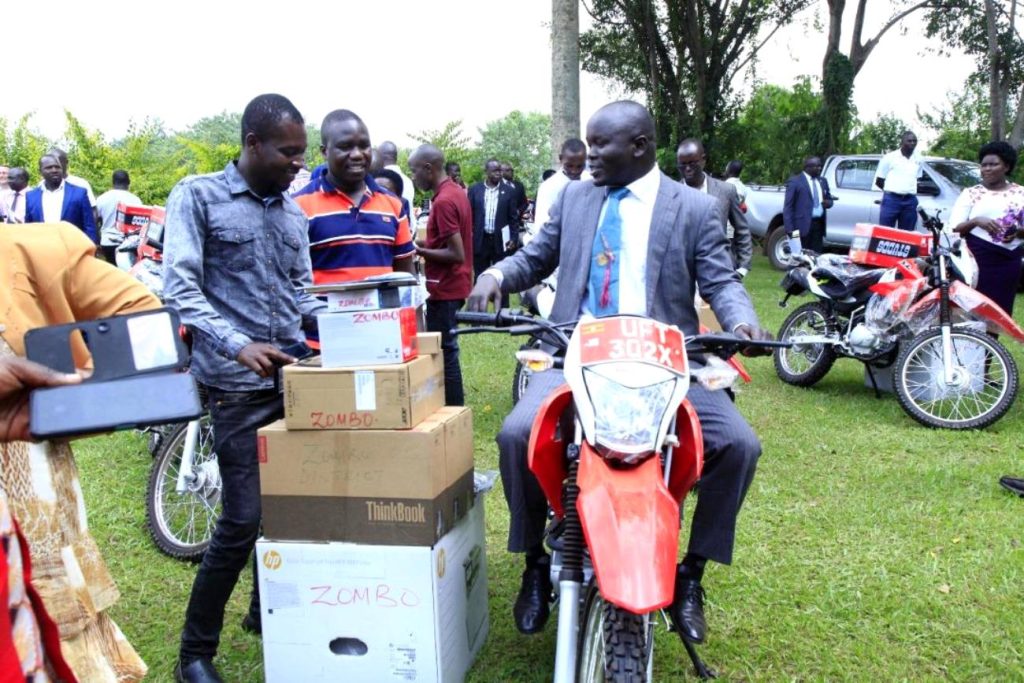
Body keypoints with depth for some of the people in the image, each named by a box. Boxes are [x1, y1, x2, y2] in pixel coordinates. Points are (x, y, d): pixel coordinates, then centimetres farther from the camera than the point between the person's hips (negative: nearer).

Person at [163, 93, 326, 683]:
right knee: (244, 518, -6)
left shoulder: (295, 213, 16)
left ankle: (268, 612, 35)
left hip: (295, 377, 6)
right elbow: (181, 289, -11)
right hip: (237, 386, -6)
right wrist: (237, 345, -24)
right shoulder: (198, 196, -1)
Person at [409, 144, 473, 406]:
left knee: (444, 353, -3)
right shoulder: (457, 192, 10)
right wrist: (425, 243, 10)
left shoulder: (443, 201, -20)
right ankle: (454, 408, 26)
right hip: (454, 285, 10)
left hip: (444, 289, -10)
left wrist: (419, 251, -14)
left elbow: (456, 254, -23)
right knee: (448, 350, 17)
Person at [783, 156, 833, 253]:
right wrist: (789, 228, -15)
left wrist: (828, 203, 0)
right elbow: (788, 207, -8)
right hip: (802, 226, -6)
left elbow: (829, 199, 26)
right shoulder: (794, 182, -4)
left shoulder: (823, 181, 16)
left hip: (819, 224, 6)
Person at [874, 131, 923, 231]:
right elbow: (878, 181, 3)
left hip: (910, 201, 4)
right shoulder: (890, 157, -1)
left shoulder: (918, 159, 11)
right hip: (891, 199, -4)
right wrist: (891, 191, 7)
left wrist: (908, 191, 14)